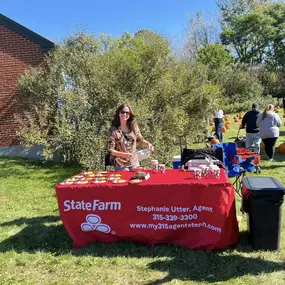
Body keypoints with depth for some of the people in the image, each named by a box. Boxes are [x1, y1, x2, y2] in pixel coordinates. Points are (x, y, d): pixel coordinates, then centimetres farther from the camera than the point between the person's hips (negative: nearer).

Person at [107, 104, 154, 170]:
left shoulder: (134, 126, -1)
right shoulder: (113, 130, -13)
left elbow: (140, 140, 13)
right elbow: (110, 150, -14)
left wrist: (148, 144, -7)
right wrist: (124, 154, -27)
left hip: (134, 162, 4)